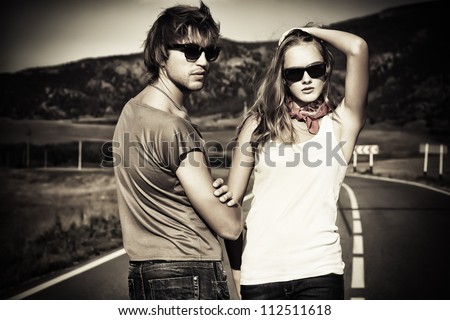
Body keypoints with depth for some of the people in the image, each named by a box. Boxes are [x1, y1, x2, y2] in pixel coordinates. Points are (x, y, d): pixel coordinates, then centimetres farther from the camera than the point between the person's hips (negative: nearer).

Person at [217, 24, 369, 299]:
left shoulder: (341, 122, 4)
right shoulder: (259, 123, 8)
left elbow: (358, 48, -9)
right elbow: (232, 200, 8)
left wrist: (311, 31, 6)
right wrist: (236, 267, 3)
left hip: (319, 268, -1)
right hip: (260, 271, 1)